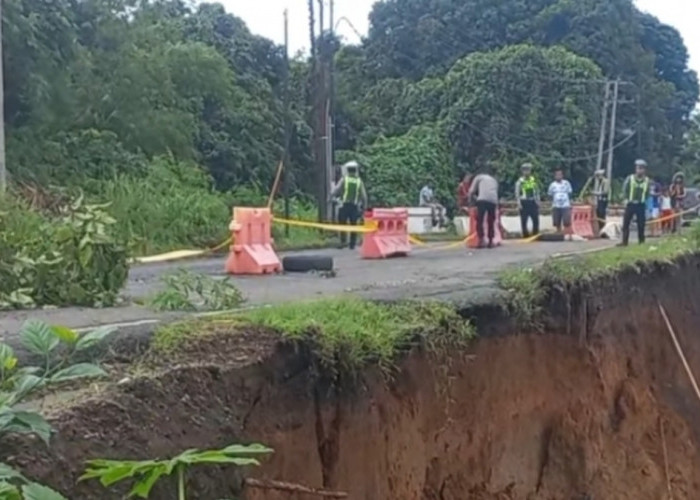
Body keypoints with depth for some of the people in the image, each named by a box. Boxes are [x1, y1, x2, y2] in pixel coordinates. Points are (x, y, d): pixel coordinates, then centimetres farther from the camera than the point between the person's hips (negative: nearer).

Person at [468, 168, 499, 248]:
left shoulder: (479, 177, 24)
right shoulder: (494, 180, 37)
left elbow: (471, 191, 18)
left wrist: (472, 197, 37)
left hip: (483, 199, -4)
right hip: (493, 201, 4)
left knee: (479, 220, -1)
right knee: (491, 222, 13)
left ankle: (481, 240, -12)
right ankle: (491, 241, 11)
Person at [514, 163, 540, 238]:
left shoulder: (533, 180, 9)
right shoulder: (520, 181, -3)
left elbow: (537, 191, 14)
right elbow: (517, 193, -6)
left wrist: (538, 201, 6)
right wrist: (519, 203, -14)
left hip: (533, 202, 4)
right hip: (524, 202, -4)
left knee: (536, 220, 2)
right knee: (524, 221, -1)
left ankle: (535, 235, 13)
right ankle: (525, 236, 6)